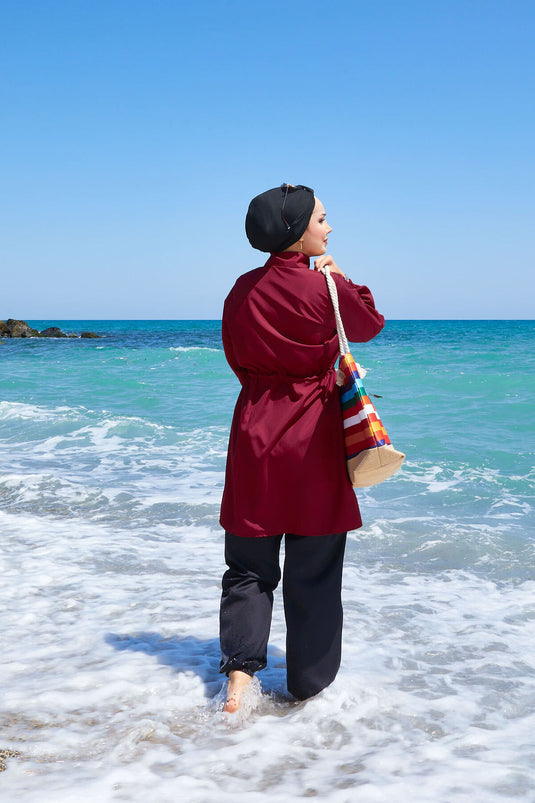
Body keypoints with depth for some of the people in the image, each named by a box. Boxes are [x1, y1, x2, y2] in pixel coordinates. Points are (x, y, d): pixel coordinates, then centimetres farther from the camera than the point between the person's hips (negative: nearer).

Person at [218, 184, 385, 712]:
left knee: (249, 563, 14)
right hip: (313, 436, -4)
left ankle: (239, 665, 3)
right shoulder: (324, 288, -12)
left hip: (255, 431, 4)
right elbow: (370, 326, 6)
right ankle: (308, 683, 18)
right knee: (314, 567, 8)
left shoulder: (243, 291, 2)